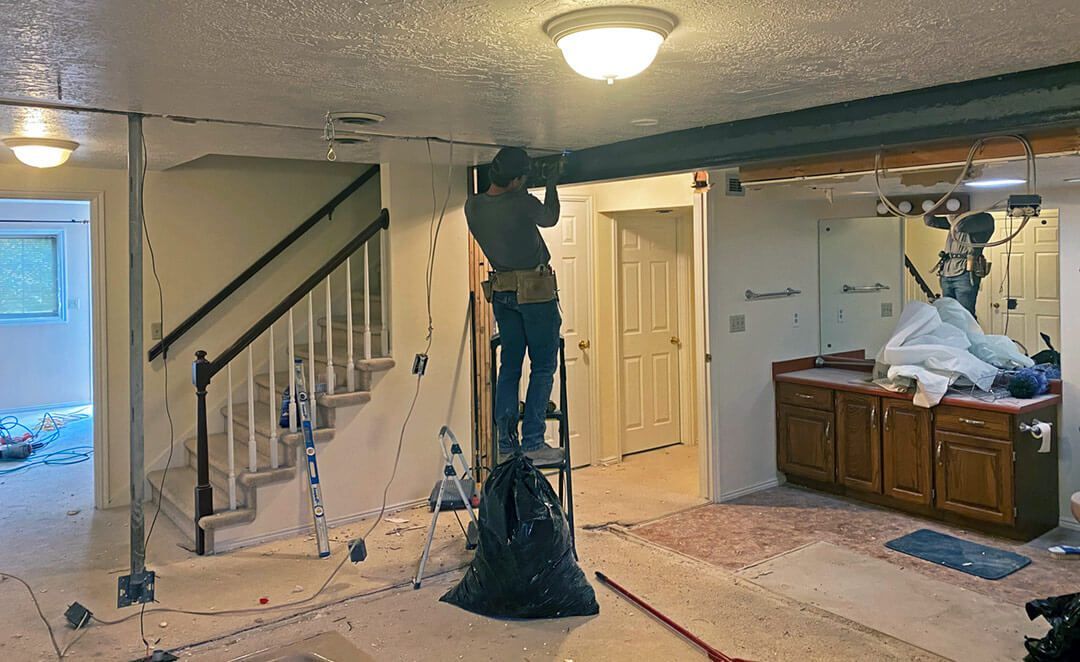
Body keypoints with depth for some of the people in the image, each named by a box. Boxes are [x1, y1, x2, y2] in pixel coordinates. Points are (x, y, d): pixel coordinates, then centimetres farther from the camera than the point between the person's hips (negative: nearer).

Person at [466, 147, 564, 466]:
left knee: (509, 367, 11)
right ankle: (533, 444, -1)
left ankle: (505, 445, 11)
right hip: (536, 292, -6)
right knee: (543, 367, 1)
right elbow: (550, 218, 5)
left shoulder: (473, 206, -1)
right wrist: (551, 183, 20)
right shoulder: (523, 204, -17)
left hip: (501, 292, 6)